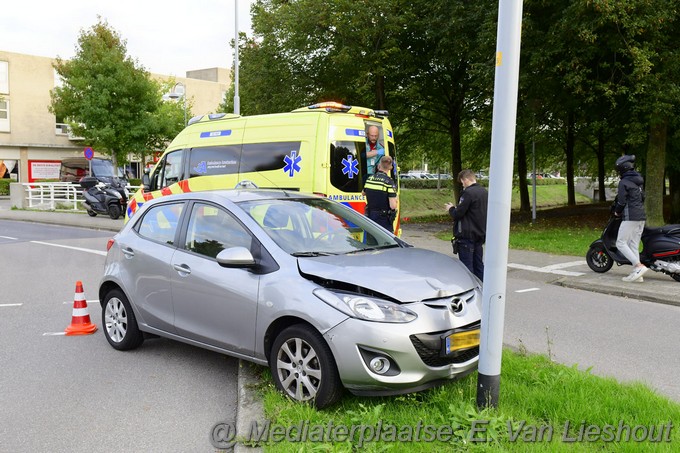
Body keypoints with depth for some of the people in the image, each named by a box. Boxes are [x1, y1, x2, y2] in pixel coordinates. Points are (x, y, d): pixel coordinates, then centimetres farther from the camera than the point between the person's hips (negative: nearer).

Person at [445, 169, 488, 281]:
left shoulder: (468, 193, -17)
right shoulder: (484, 192, 10)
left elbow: (457, 214, -17)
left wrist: (451, 208, 4)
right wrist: (456, 208, 16)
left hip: (467, 235, -8)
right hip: (480, 235, 8)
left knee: (467, 266, -2)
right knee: (479, 265, 14)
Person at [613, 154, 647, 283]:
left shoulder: (624, 182, -10)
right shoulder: (639, 180, 16)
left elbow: (621, 201, -12)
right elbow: (642, 197, 21)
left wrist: (617, 212, 5)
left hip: (630, 218, -9)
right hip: (641, 217, 9)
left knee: (621, 243, -5)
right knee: (634, 245, 9)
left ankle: (639, 266, -17)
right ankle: (637, 274, 5)